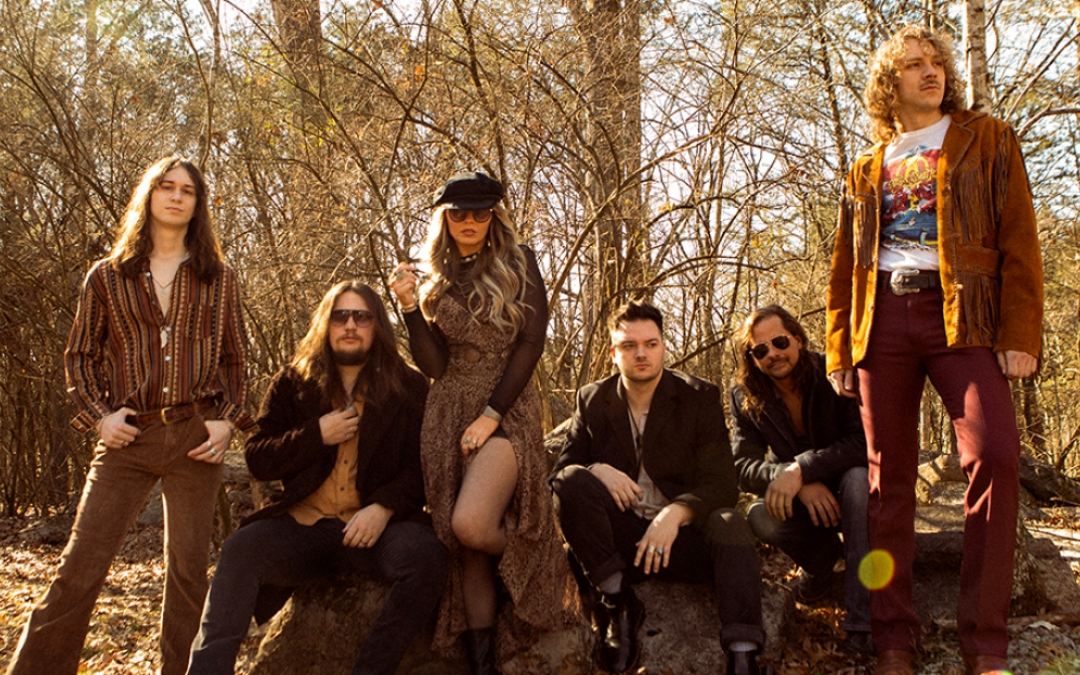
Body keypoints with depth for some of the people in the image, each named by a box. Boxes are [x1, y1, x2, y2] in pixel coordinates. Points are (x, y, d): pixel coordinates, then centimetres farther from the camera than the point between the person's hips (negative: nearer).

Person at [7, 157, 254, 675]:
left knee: (188, 569, 4)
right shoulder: (107, 276, 8)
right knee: (80, 568, -3)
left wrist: (228, 420, 0)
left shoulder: (218, 279, 9)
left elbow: (236, 359, 12)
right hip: (128, 439, 0)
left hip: (196, 437, 1)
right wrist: (98, 414, 0)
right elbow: (80, 354, 13)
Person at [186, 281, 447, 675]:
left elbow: (422, 466, 2)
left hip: (374, 524, -1)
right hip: (303, 525, 2)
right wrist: (316, 435, -6)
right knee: (239, 550, -28)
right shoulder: (292, 384, 13)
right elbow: (256, 459, 10)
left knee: (426, 556, -33)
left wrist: (384, 508, -17)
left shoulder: (408, 388, 9)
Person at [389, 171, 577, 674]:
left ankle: (550, 570, 5)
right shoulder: (437, 279, 13)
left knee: (471, 525, -24)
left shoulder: (518, 264, 4)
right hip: (448, 414, 4)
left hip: (507, 409, -4)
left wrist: (491, 414, -12)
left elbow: (530, 343, -5)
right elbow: (434, 364, 4)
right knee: (462, 544, 1)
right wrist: (409, 307, -10)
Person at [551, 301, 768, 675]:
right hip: (617, 537, 1)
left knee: (729, 524, -33)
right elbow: (559, 470, 3)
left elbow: (721, 482, -9)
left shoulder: (700, 397, 0)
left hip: (680, 533, -1)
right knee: (573, 482, -25)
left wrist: (676, 512, -30)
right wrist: (596, 471, -22)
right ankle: (617, 603, -15)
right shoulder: (592, 399, 6)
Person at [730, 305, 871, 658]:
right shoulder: (744, 396, -8)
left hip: (847, 489, -2)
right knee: (760, 518, -29)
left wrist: (800, 469, -37)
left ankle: (863, 622, -37)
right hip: (801, 497, 2)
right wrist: (801, 484, -33)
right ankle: (821, 555, 6)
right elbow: (743, 466, -14)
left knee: (857, 477, -37)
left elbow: (863, 441, -25)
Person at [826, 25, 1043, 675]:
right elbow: (845, 269, 20)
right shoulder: (867, 171, 21)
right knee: (890, 476, 1)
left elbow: (1019, 242, 2)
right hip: (882, 320, 3)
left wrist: (1021, 334, -9)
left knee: (995, 453, -20)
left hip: (962, 315, -3)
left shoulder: (988, 140, 12)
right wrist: (839, 350, 10)